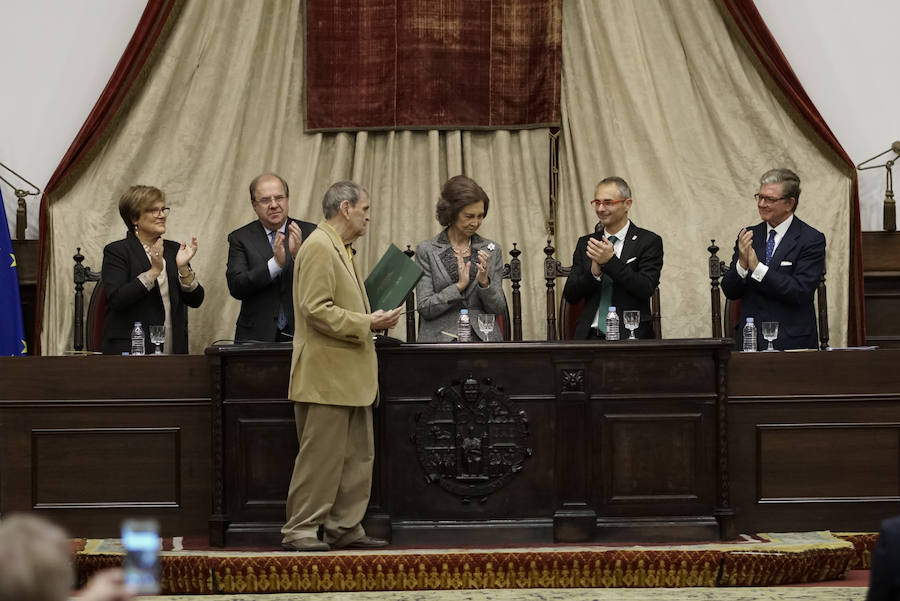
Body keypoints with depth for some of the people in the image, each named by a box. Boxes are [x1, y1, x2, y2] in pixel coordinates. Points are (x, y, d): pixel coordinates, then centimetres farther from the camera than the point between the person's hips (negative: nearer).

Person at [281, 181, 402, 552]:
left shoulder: (340, 249, 20)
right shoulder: (319, 247, -13)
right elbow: (316, 310, -21)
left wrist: (373, 319, 12)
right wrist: (367, 324, -18)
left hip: (350, 375, 11)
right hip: (326, 376, -11)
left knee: (358, 457, 10)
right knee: (320, 457, -8)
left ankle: (345, 529, 15)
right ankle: (299, 531, -3)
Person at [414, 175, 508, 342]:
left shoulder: (492, 250, 12)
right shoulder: (426, 250, 4)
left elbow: (498, 309, 10)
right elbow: (424, 308, -1)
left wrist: (484, 282, -7)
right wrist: (459, 286, -11)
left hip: (483, 340, 2)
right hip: (441, 340, -2)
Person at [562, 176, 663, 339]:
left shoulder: (649, 241, 5)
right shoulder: (585, 243, 16)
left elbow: (646, 289, -8)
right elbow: (569, 295, 9)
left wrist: (611, 261, -15)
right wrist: (593, 272, -9)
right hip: (590, 336, 2)